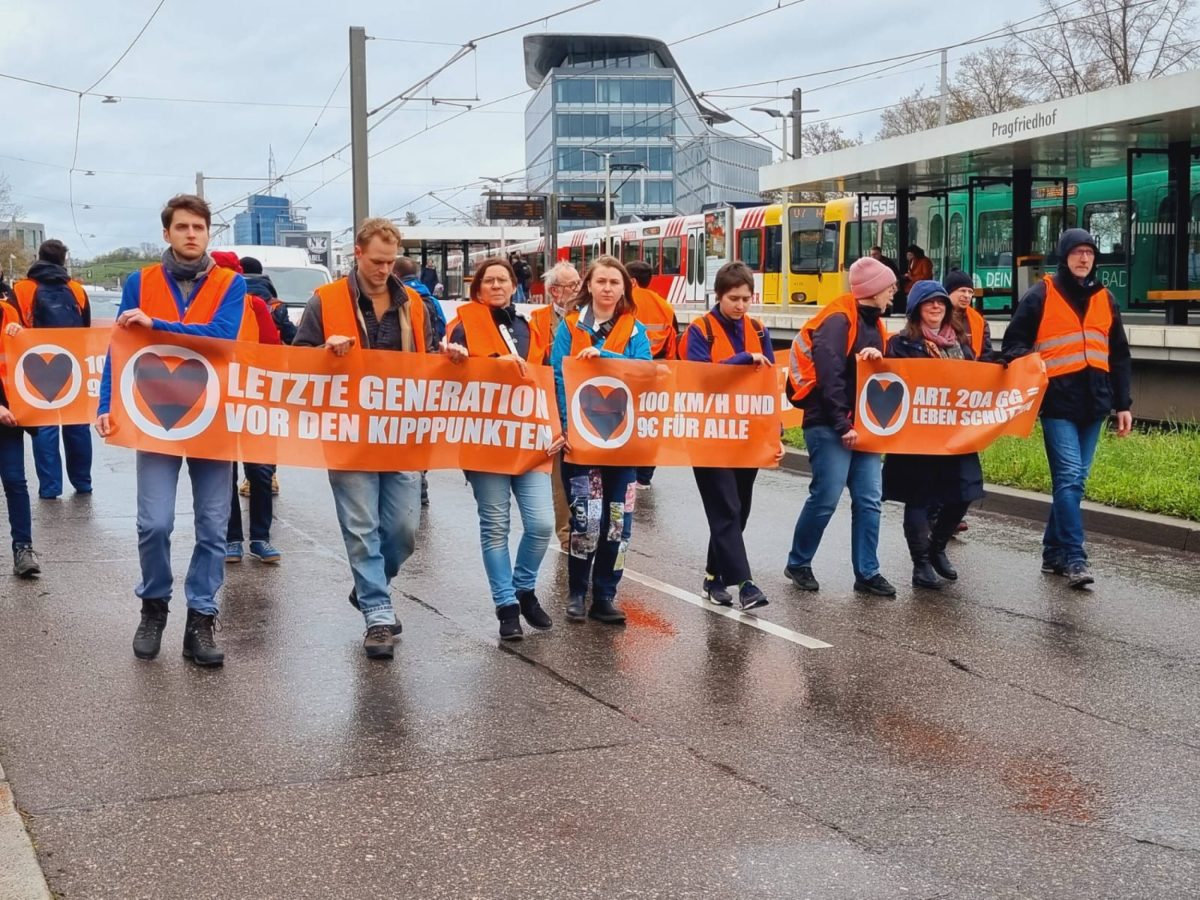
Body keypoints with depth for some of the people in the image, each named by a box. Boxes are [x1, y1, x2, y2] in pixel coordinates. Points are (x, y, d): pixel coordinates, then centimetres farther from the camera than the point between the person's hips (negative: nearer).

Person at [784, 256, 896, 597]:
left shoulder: (872, 323, 16)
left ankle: (867, 573, 10)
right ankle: (798, 564, 12)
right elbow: (830, 377, -19)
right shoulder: (838, 321, -12)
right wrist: (841, 425, -20)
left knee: (868, 499, 4)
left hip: (861, 425, 9)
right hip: (829, 426, -9)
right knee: (826, 497, -6)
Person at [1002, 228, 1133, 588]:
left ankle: (1054, 552, 19)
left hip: (1093, 402, 5)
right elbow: (1014, 343, 1)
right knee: (1069, 479, -13)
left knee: (1075, 481, 9)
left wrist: (1123, 404, 13)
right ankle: (1074, 559, -11)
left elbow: (1119, 356, 17)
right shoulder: (1041, 295, 0)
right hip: (1058, 401, -5)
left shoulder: (1105, 299, 14)